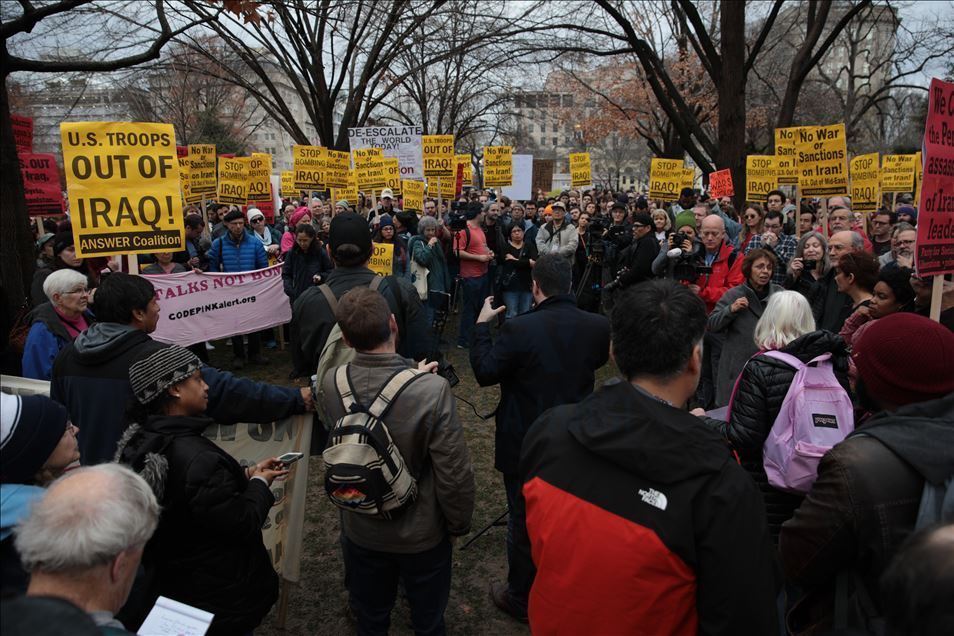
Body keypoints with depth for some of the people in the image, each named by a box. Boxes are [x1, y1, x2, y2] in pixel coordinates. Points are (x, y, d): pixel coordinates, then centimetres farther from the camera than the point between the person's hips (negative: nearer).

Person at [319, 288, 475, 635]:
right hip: (421, 534, -3)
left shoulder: (331, 384, -20)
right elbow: (455, 474, -24)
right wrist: (459, 524, -5)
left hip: (360, 531, 3)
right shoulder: (433, 391, -33)